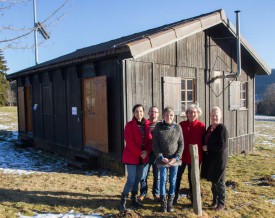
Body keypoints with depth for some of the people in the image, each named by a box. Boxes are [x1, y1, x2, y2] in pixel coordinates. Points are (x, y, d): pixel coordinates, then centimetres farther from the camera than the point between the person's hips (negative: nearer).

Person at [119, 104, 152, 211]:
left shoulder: (147, 124, 5)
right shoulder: (129, 125, -9)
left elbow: (150, 139, 4)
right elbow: (129, 142, -15)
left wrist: (146, 152, -11)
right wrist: (140, 153, -17)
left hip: (143, 157, 5)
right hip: (131, 156, -5)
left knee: (138, 178, 13)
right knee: (131, 180, -6)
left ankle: (134, 199, 28)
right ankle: (123, 201, 9)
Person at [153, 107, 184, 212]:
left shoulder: (178, 127, -3)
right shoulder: (158, 127, -6)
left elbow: (181, 144, 0)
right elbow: (155, 144, -5)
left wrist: (176, 157, -9)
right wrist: (161, 157, -11)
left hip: (175, 159, 1)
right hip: (162, 159, -1)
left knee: (173, 181, 9)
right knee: (163, 180, 7)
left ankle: (170, 202, 23)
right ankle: (163, 202, 21)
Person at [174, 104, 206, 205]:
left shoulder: (201, 126, -4)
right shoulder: (181, 124, 0)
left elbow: (203, 141, -3)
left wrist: (201, 155, -6)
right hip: (181, 155, 1)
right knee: (177, 175, 8)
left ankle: (193, 197, 28)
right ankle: (175, 195, 25)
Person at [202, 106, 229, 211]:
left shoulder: (222, 129, -14)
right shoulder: (210, 128, 9)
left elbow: (223, 146, -20)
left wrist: (208, 148, -16)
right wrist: (204, 148, 3)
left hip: (219, 159, -7)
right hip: (210, 158, 7)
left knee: (219, 181, 3)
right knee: (213, 180, 15)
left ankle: (221, 203, 17)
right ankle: (215, 200, 29)